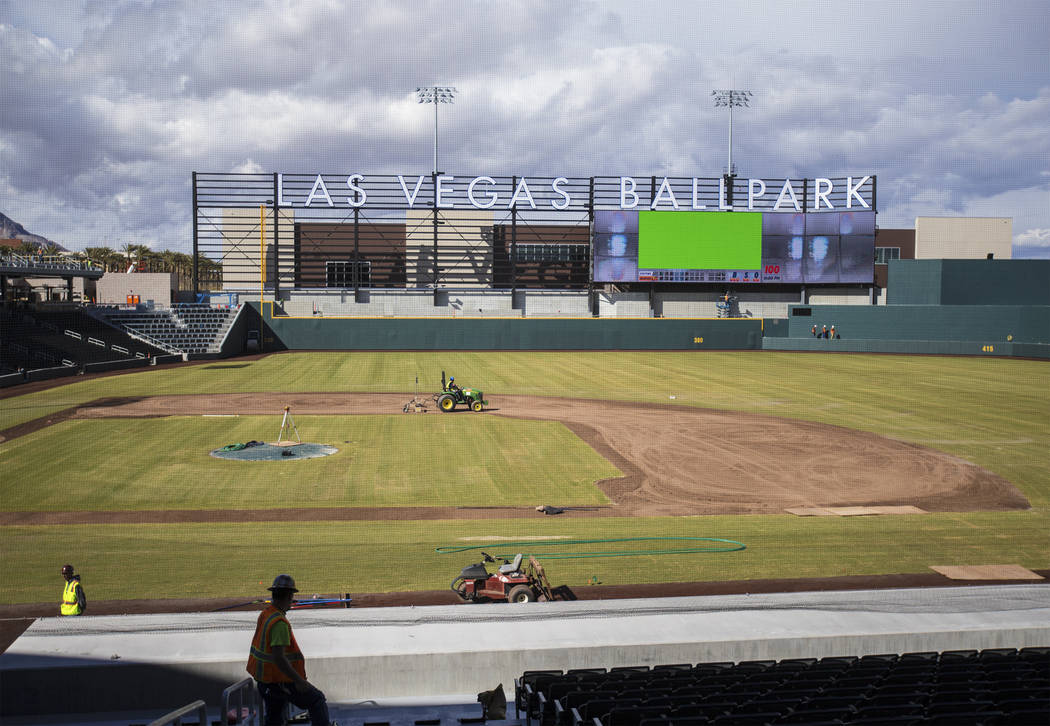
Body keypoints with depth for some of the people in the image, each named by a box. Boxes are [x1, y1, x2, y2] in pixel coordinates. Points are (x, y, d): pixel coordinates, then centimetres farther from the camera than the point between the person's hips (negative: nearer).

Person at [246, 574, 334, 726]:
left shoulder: (264, 614, 5)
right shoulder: (280, 623, -24)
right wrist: (299, 681, -27)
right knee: (317, 700, 7)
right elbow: (278, 658, -29)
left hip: (263, 679, 9)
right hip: (280, 680, -9)